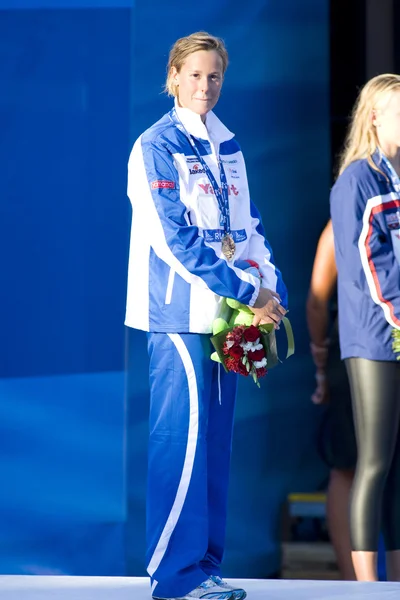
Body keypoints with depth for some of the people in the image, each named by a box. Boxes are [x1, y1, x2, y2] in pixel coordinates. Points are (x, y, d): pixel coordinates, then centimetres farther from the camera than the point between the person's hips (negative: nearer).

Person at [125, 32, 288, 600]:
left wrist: (273, 292, 1)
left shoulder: (228, 148, 16)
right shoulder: (156, 147, -7)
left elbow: (249, 227, 16)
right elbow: (175, 239, -14)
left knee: (214, 440, 9)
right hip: (181, 313, -7)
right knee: (183, 438, -8)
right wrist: (248, 294, -15)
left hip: (227, 313, 7)